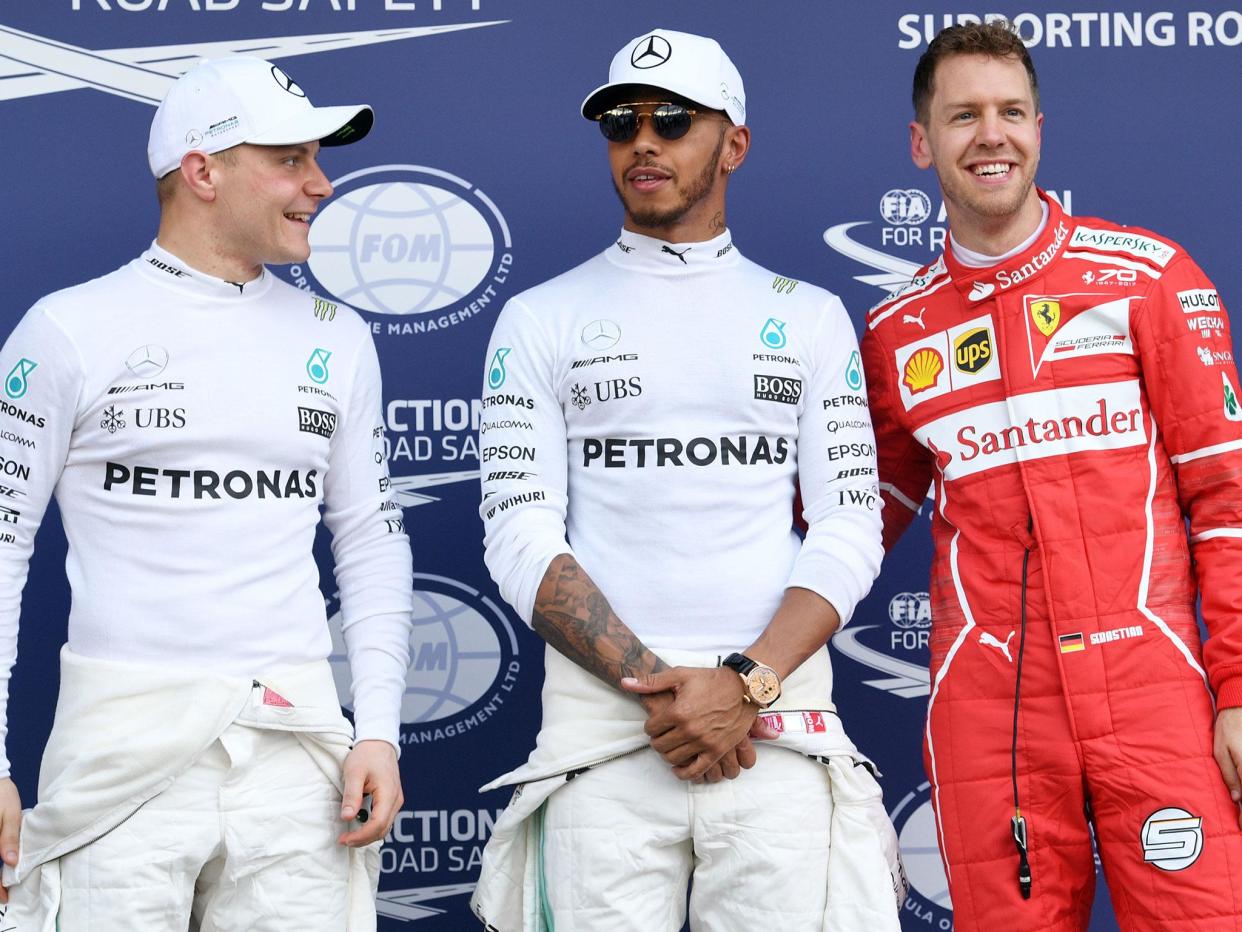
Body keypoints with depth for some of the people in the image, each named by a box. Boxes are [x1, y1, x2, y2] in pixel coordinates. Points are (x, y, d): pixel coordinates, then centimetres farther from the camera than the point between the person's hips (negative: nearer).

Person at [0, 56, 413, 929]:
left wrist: (379, 732, 4)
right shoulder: (71, 330, -1)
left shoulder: (337, 339, 10)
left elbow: (373, 541, 13)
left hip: (293, 743, 3)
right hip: (122, 744, -3)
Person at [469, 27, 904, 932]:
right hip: (601, 717, 0)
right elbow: (522, 540, 1)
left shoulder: (810, 317, 12)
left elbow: (850, 529, 4)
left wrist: (746, 685, -11)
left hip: (780, 715, 1)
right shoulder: (541, 320, 9)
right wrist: (654, 686, -11)